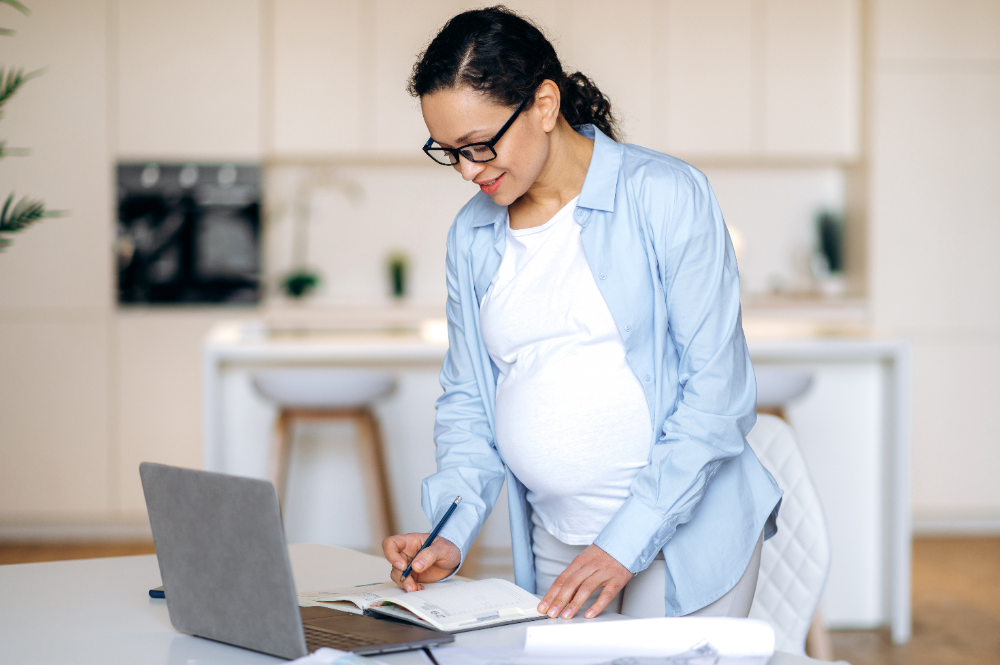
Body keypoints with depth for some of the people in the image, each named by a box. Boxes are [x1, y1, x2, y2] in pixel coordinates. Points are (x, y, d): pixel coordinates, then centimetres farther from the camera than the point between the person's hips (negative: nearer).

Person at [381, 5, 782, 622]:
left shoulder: (666, 195, -10)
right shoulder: (471, 235, 7)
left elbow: (717, 386, -13)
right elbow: (468, 399, 12)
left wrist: (627, 540, -19)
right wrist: (452, 534, -6)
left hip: (686, 539, -4)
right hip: (555, 546, 5)